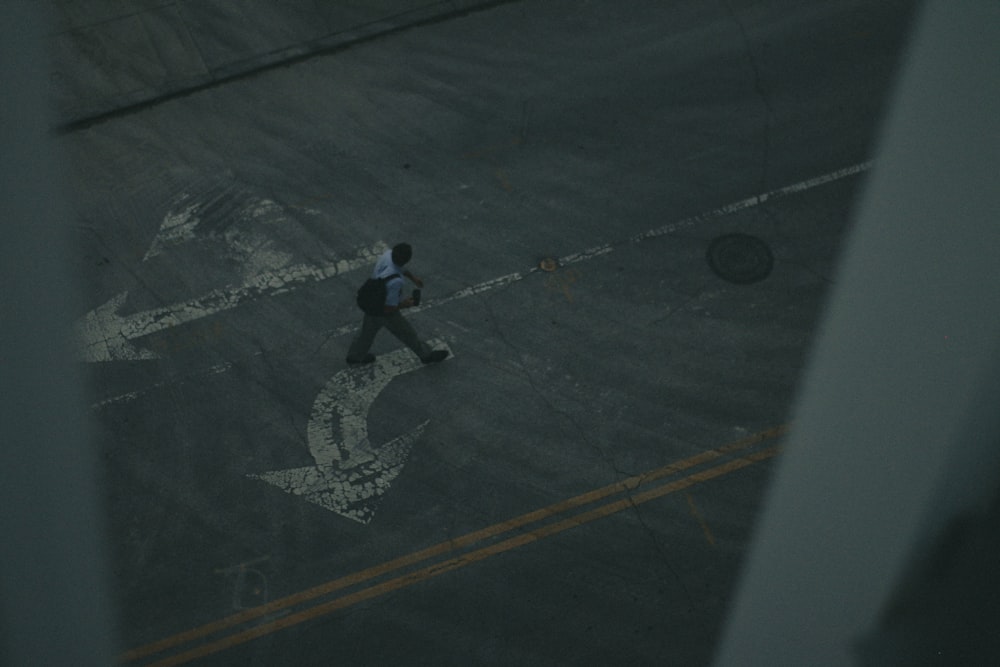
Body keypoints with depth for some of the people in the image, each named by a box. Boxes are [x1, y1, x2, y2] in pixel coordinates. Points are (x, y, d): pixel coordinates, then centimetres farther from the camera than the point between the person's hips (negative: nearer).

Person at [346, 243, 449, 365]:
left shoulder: (388, 254, -22)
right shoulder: (395, 282, -44)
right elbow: (389, 308, -32)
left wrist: (412, 277, 15)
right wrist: (404, 304, -13)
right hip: (385, 312, -7)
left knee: (368, 329, 31)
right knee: (407, 334, 19)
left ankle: (355, 356, 54)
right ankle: (426, 355, 44)